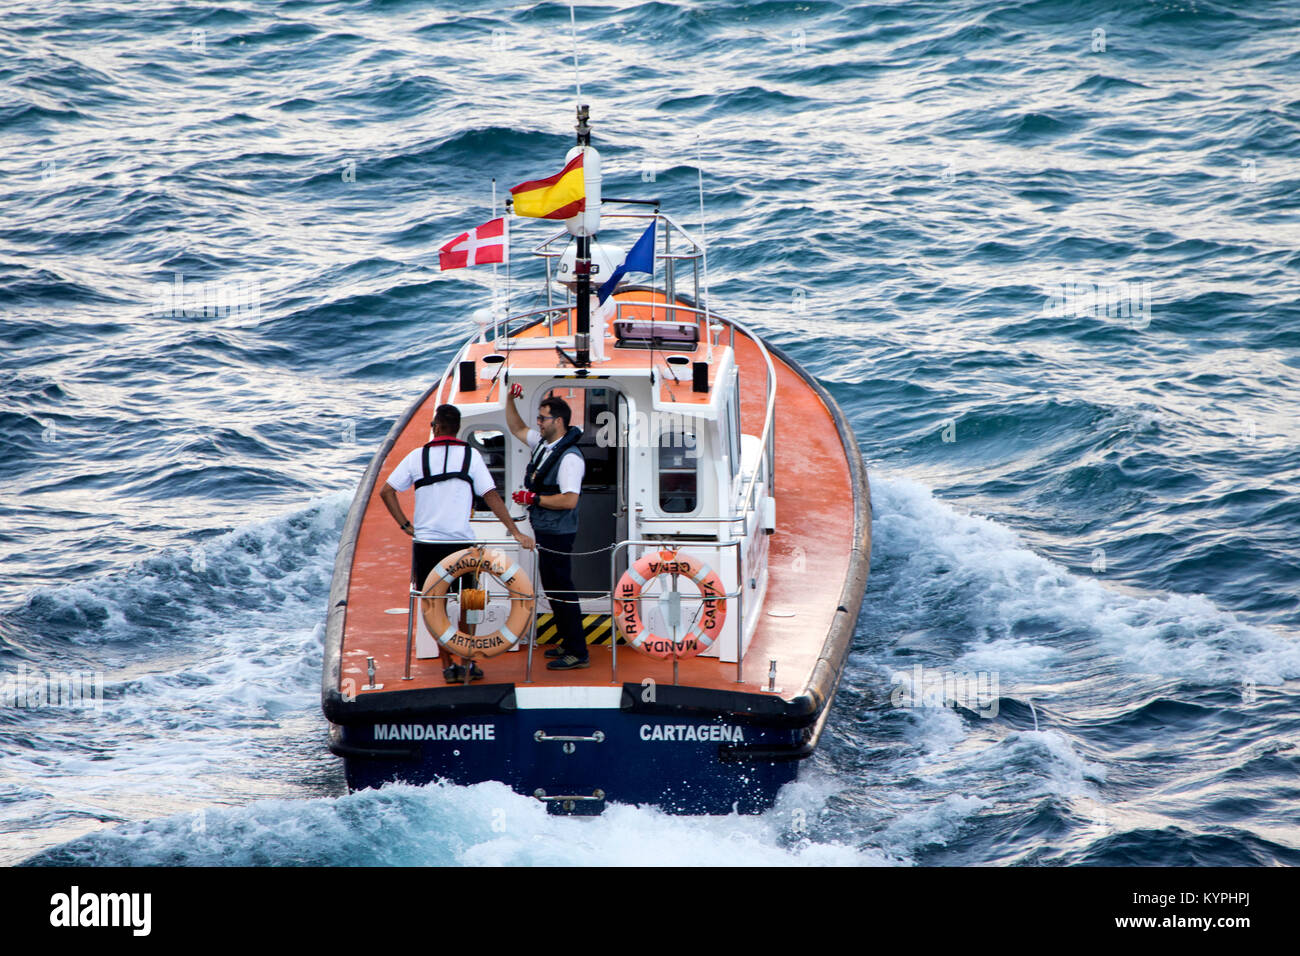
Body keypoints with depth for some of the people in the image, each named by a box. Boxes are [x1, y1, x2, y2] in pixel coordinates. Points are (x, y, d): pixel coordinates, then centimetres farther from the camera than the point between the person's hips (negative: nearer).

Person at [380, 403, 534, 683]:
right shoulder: (471, 456, 0)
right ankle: (467, 662, 12)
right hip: (461, 541, 0)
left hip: (426, 543, 0)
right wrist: (516, 532, -2)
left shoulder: (417, 457, 3)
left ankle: (450, 665, 5)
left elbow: (386, 491, 2)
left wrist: (406, 525, 7)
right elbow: (491, 496, -4)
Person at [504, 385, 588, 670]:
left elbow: (569, 500, -26)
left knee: (561, 590, -8)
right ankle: (569, 643, 26)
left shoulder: (569, 457, -20)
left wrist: (533, 499, -21)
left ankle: (578, 653, -5)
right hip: (544, 531, 10)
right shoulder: (542, 443, 7)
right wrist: (511, 399, 11)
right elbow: (517, 429, 24)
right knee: (551, 588, 16)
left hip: (558, 534, -10)